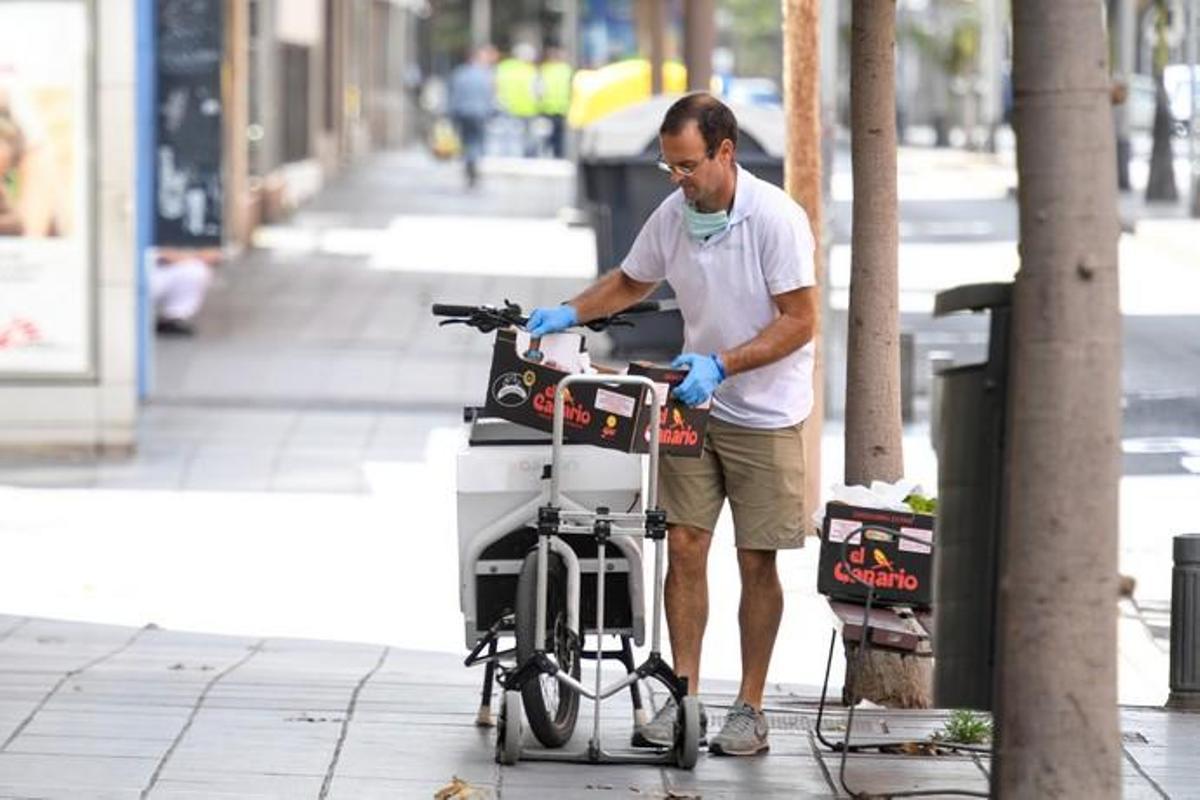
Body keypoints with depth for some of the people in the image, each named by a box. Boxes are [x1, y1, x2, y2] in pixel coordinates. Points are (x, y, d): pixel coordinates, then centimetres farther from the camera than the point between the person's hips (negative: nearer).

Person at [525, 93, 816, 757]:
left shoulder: (775, 218, -17)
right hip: (694, 404, 5)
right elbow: (631, 282, 17)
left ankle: (750, 709, 10)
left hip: (765, 414, -5)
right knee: (684, 546, -2)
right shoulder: (673, 215, -1)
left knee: (756, 562, 1)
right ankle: (684, 698, 4)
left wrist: (720, 365, -25)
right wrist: (569, 314, 1)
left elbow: (800, 321, -17)